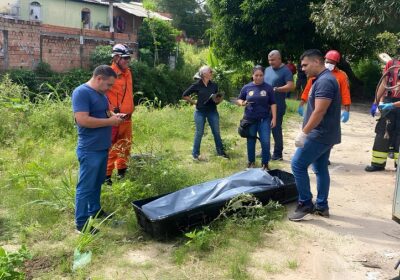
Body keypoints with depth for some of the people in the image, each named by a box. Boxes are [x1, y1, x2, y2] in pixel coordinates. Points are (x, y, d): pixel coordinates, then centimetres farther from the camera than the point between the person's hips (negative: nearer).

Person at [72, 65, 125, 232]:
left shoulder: (100, 93, 11)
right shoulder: (81, 92, -18)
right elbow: (82, 120, -27)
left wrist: (114, 115, 3)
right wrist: (110, 121, -21)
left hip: (102, 148, 9)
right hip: (90, 150, -9)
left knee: (97, 182, 21)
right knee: (86, 186, 0)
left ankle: (95, 210, 37)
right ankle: (81, 222, 10)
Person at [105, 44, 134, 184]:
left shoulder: (128, 72, 12)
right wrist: (112, 110, -19)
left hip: (127, 117, 8)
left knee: (126, 145, 18)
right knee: (111, 147, -2)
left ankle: (122, 170, 33)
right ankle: (107, 175, 7)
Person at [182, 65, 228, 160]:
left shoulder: (214, 85, 3)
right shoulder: (196, 85, -6)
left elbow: (217, 99, 13)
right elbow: (184, 95, 1)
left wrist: (218, 100, -9)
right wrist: (194, 102, -2)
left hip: (213, 111, 3)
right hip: (200, 112, -3)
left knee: (216, 132, 5)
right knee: (199, 133, 4)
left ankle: (220, 152, 17)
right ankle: (195, 153, 16)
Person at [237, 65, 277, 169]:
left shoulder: (268, 88, -1)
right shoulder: (247, 87, 1)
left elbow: (273, 104, 1)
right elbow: (239, 100, 10)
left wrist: (274, 118, -4)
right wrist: (242, 103, -12)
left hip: (264, 119, -1)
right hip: (250, 119, 1)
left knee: (265, 142, -5)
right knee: (251, 141, 10)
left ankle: (265, 163, 11)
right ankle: (251, 162, 28)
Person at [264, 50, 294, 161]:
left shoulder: (285, 70, -7)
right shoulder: (267, 69, 14)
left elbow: (290, 86, -16)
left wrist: (275, 89, -26)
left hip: (277, 105, -7)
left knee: (276, 129, -2)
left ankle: (278, 153, 8)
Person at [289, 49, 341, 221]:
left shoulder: (325, 81, -18)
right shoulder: (322, 79, 15)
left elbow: (319, 112, -25)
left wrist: (304, 132, -22)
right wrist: (307, 131, 21)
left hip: (320, 134, -10)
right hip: (325, 134, 10)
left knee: (298, 164, -7)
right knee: (321, 169, 14)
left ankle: (305, 204, 1)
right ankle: (321, 206, 22)